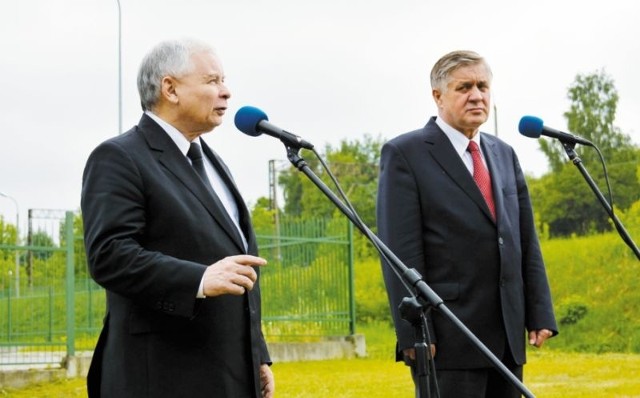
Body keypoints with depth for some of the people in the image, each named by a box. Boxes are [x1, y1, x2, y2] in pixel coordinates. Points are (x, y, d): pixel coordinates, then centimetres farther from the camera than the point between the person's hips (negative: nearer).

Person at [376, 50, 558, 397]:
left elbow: (526, 241, 16)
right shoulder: (404, 154, -4)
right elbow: (401, 253, -10)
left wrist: (540, 314, 9)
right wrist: (414, 335, -16)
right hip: (448, 339, -6)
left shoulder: (504, 155, 17)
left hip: (507, 337, 6)